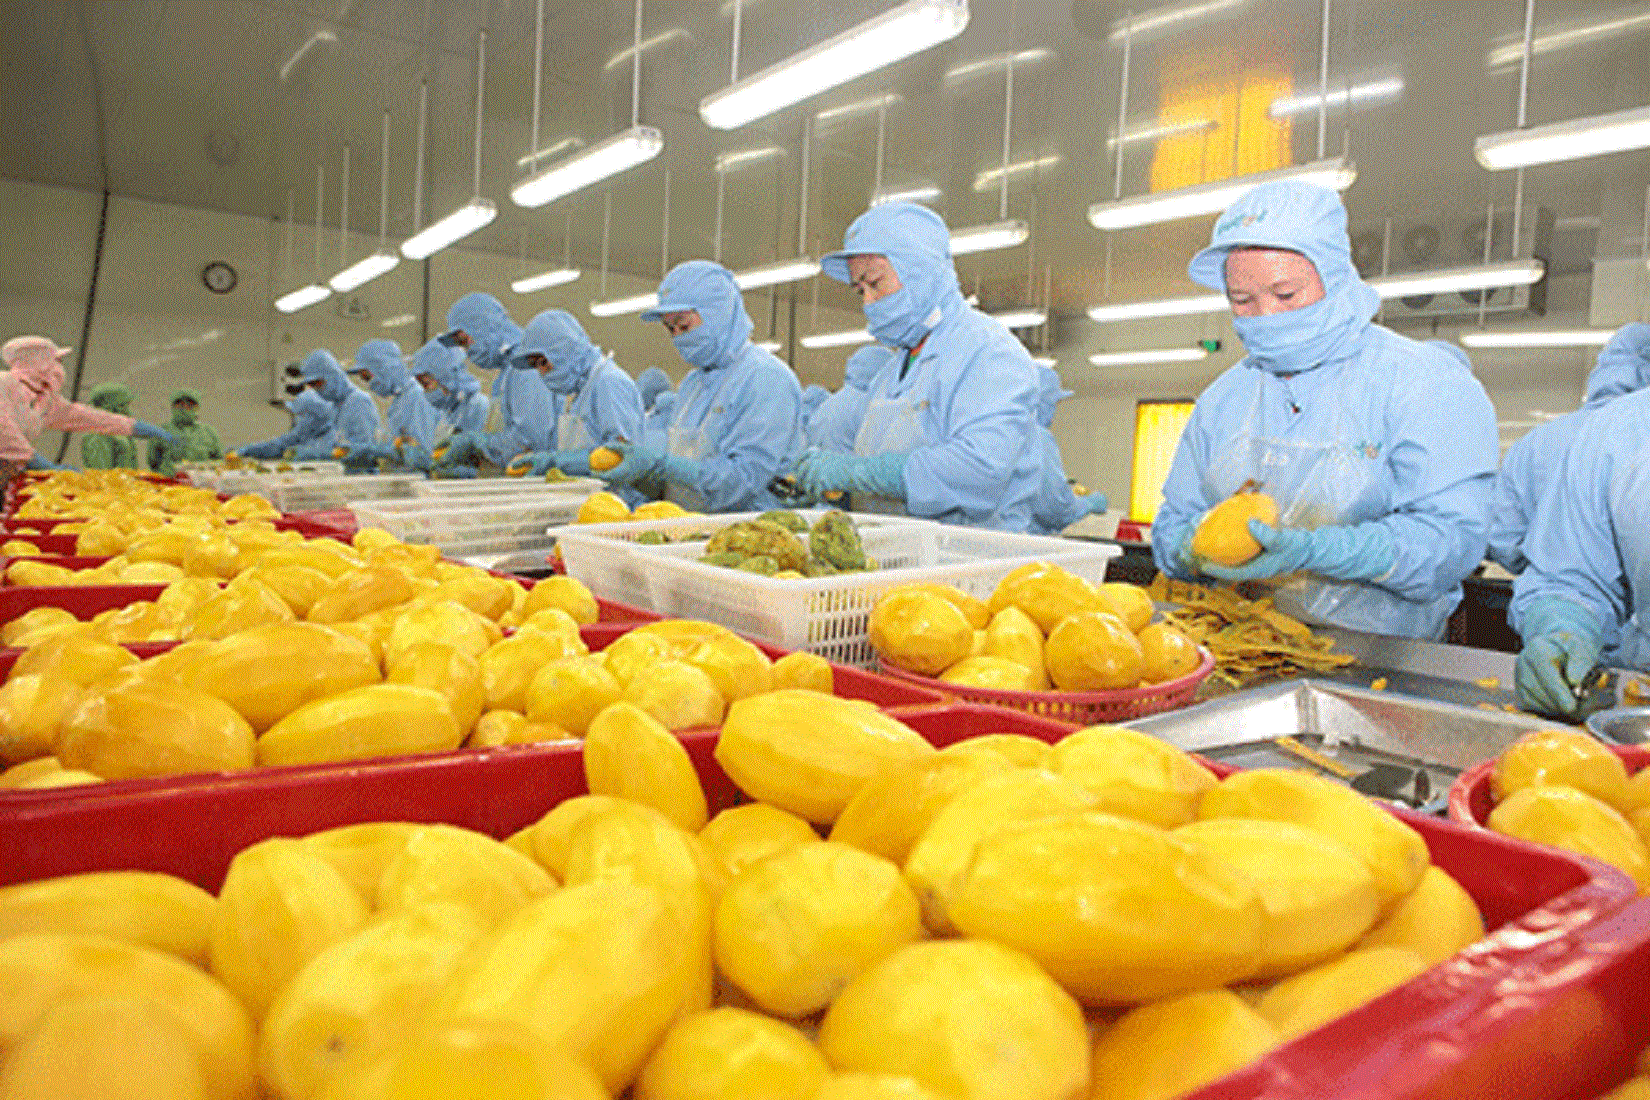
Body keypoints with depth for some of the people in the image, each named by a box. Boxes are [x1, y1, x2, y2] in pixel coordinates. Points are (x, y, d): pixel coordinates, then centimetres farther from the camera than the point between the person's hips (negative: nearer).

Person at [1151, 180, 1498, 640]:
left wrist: (1312, 551, -25)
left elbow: (1451, 537, -11)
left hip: (1379, 653, -4)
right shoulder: (1223, 398, 15)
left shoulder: (1429, 384, 0)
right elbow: (1173, 523, 16)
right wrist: (1193, 551, -9)